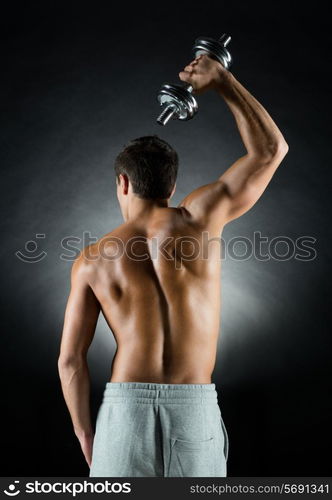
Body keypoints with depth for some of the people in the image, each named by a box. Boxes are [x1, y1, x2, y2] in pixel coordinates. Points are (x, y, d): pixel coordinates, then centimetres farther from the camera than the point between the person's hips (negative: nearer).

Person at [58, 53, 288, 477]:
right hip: (195, 408, 0)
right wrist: (220, 80, 15)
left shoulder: (92, 260, 3)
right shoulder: (199, 217, -1)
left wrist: (84, 432, 15)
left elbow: (70, 359, 2)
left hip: (126, 406, 1)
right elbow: (271, 149, 7)